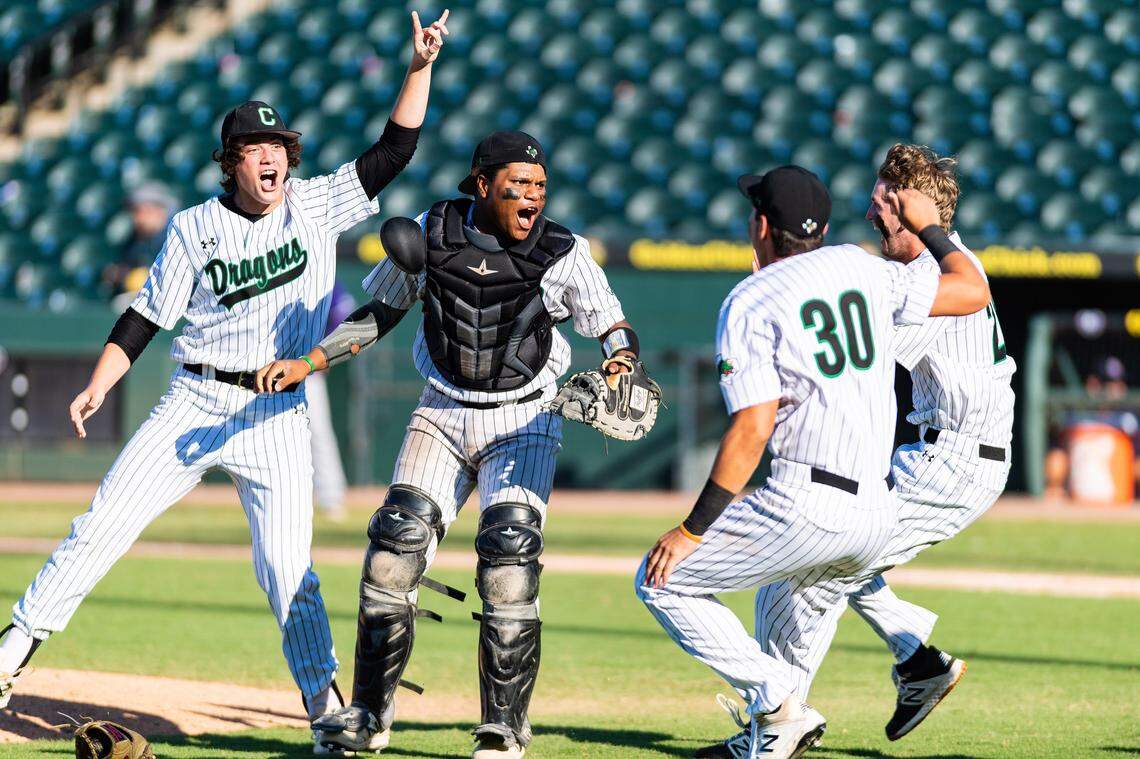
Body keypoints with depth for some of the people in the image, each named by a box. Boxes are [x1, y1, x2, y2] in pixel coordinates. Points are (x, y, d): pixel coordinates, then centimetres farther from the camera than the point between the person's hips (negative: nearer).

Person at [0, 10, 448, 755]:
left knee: (288, 572, -7)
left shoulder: (319, 206, 3)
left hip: (277, 417, 0)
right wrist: (98, 387, -8)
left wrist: (420, 69, -10)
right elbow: (145, 317, 4)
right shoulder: (195, 228, 2)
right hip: (195, 402, 0)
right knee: (102, 527, -5)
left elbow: (396, 148, 1)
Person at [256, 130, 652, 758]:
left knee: (508, 548, -18)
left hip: (522, 423, -2)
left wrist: (618, 364, -29)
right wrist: (310, 363, 0)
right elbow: (380, 312, 9)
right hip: (442, 416, 2)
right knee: (396, 542, -9)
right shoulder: (429, 234, -4)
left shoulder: (563, 253, -10)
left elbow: (616, 331, -6)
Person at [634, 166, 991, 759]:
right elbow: (973, 291, 17)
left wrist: (693, 530, -8)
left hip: (806, 506, -7)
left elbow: (753, 430, -11)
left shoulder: (749, 303, -3)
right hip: (876, 519, 7)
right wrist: (930, 229, 34)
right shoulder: (863, 269, 12)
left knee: (661, 582, 4)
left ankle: (781, 709, -5)